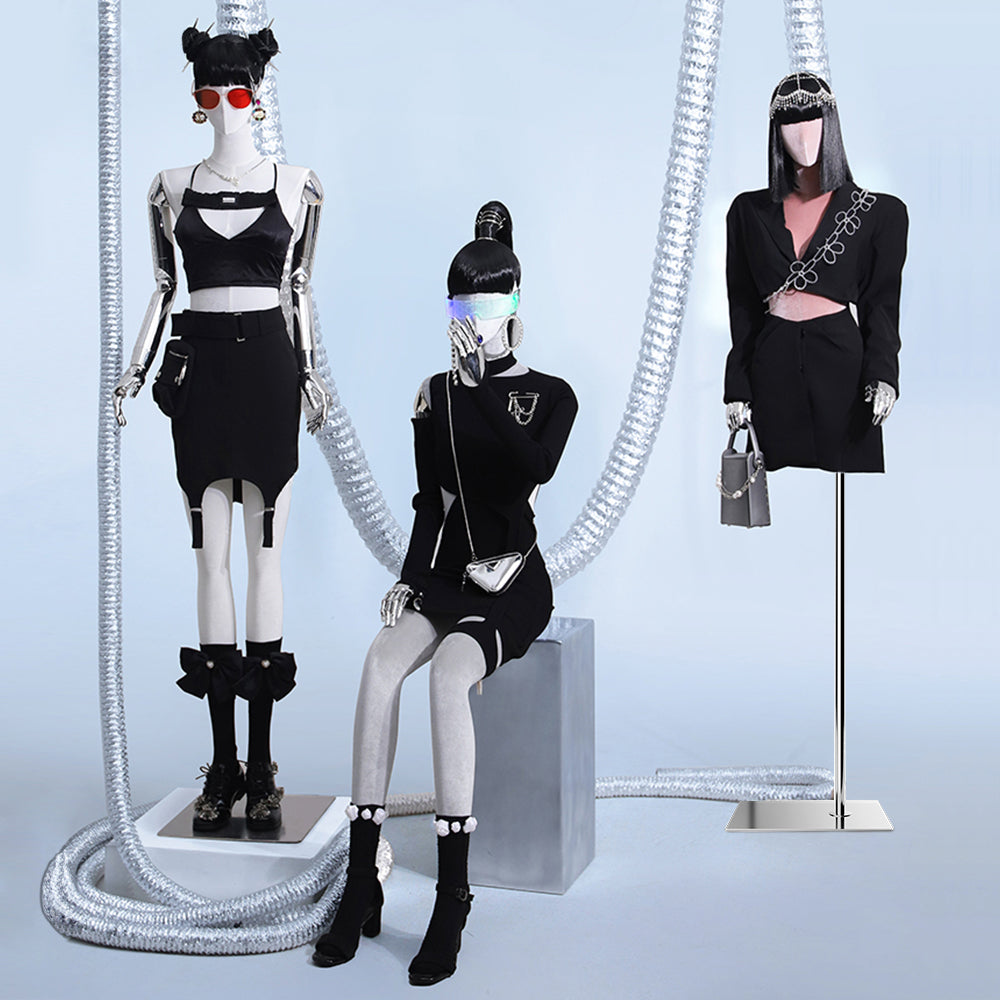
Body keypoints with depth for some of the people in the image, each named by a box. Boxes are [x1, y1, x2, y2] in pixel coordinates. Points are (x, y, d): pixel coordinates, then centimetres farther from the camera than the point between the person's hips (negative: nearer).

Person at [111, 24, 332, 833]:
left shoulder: (297, 185, 5)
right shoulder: (173, 188, 9)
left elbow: (302, 288, 9)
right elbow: (163, 287, 12)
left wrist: (310, 374, 6)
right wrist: (136, 371, 5)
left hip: (268, 367, -1)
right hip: (199, 370, 2)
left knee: (265, 552, -2)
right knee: (210, 558, 2)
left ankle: (262, 764, 4)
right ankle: (222, 761, 8)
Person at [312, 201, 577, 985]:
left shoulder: (551, 395, 2)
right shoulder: (436, 396, 14)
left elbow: (533, 468, -18)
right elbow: (429, 502, 13)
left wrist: (480, 383, -15)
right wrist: (409, 580, 0)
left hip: (512, 581, -3)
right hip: (444, 572, 4)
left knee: (447, 673, -34)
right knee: (381, 665, -29)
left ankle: (453, 893, -28)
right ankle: (362, 883, -25)